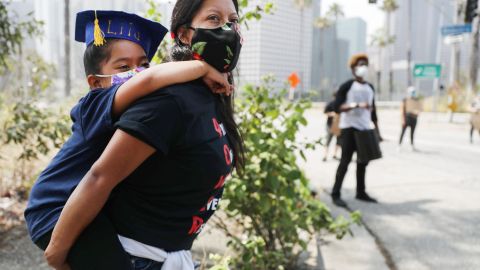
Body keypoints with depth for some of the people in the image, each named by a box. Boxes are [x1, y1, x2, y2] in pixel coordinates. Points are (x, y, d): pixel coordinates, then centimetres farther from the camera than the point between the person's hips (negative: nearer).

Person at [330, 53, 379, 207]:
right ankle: (335, 194, -2)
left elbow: (373, 110, 20)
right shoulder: (347, 86, -6)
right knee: (345, 161, -8)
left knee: (363, 161, 11)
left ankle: (360, 192, 23)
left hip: (366, 128, 7)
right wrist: (357, 105, -25)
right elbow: (337, 107, -15)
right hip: (350, 128, -7)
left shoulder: (370, 88, 15)